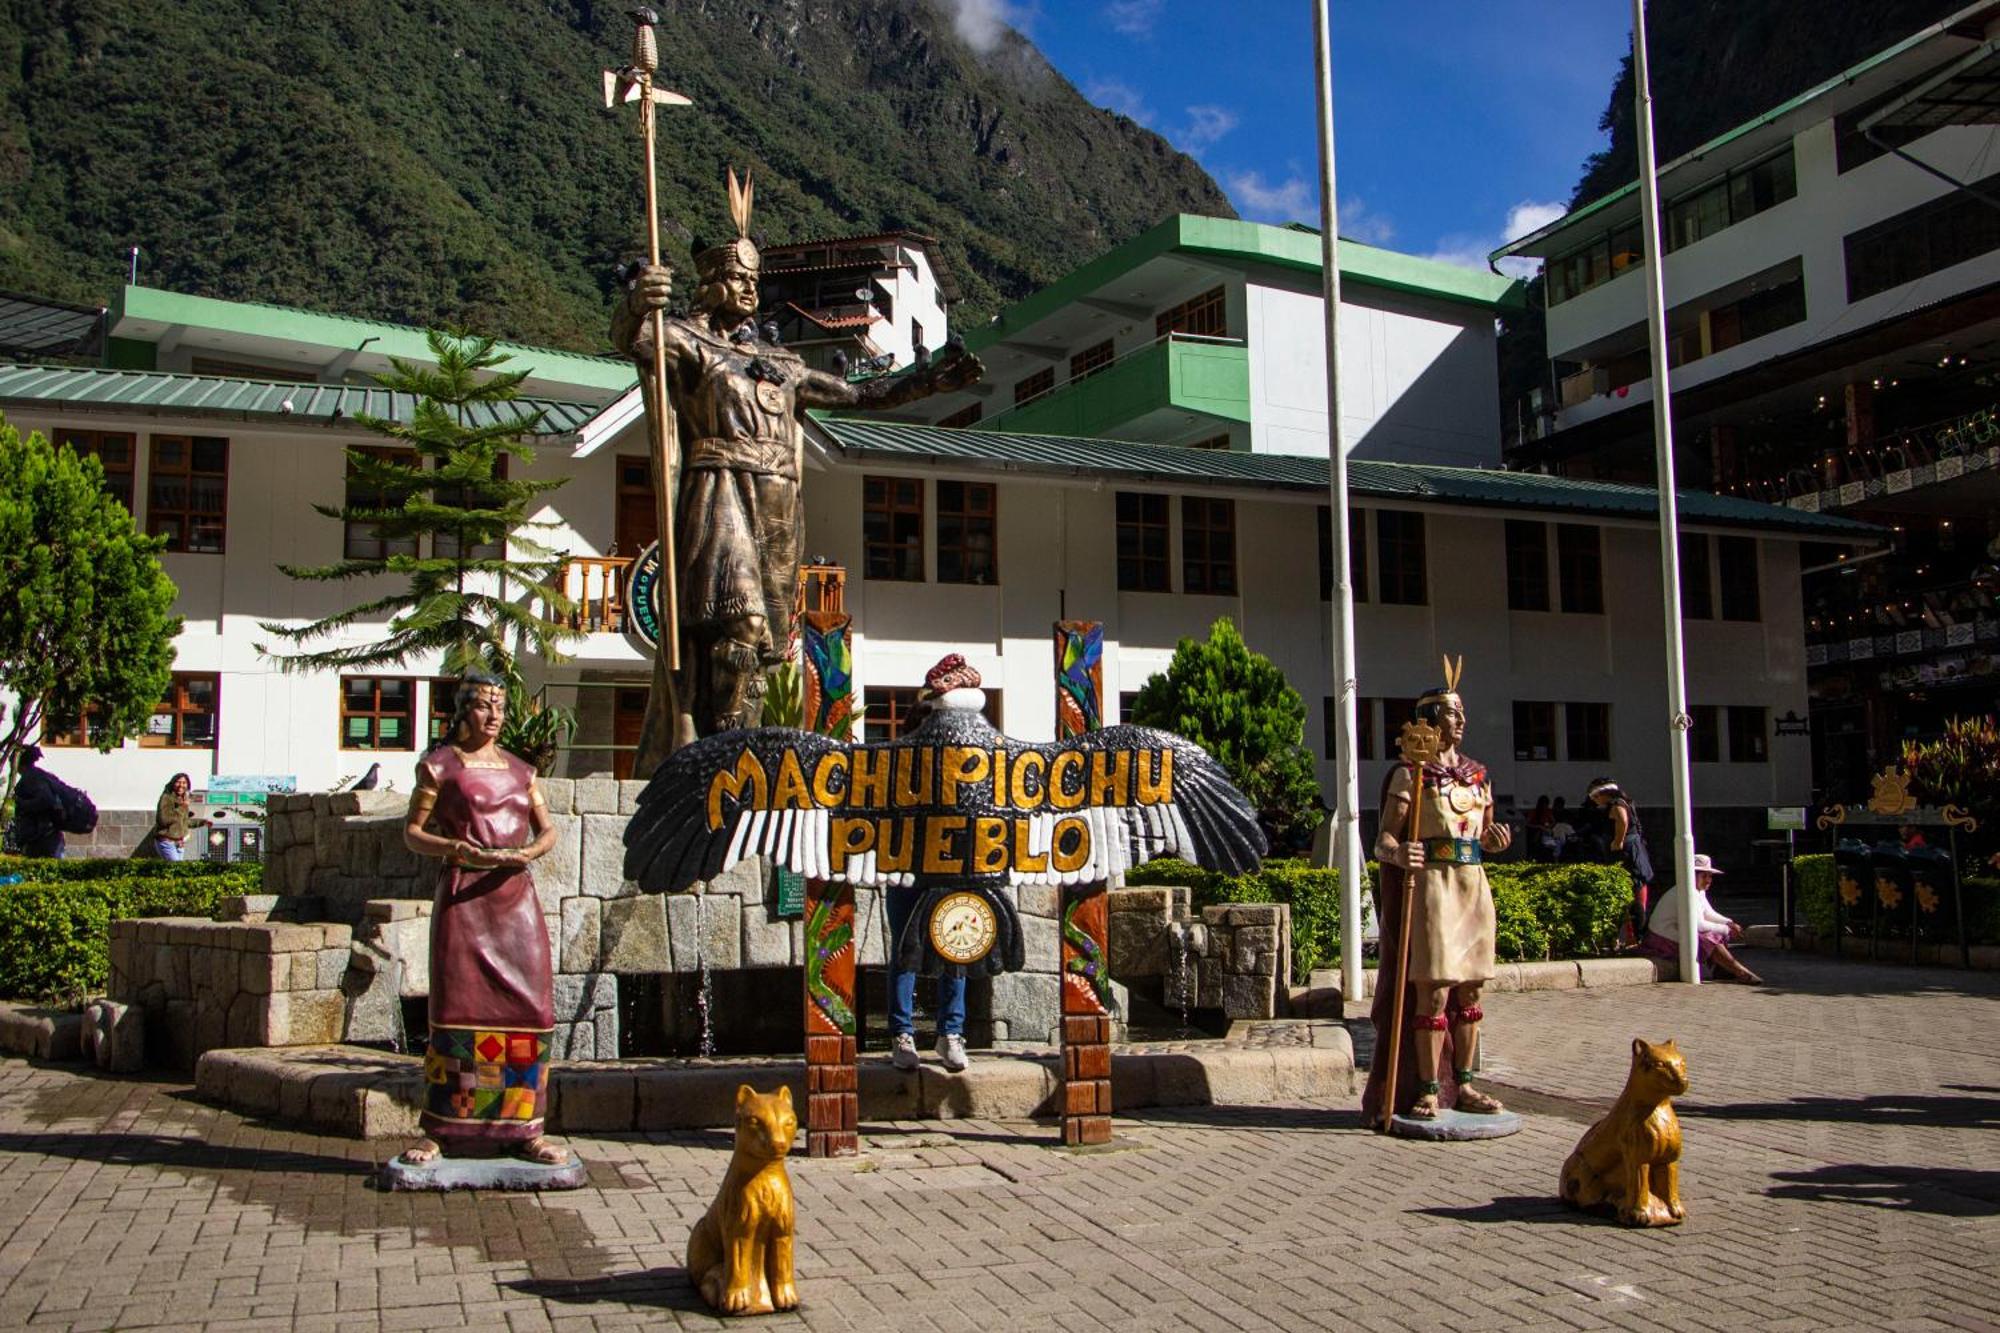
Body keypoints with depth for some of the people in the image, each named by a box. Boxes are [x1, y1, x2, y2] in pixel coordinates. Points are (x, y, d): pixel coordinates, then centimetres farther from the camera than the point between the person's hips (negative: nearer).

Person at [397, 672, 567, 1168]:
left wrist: (528, 852, -7)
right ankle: (440, 1131, 2)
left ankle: (525, 1129, 4)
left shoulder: (519, 769, 17)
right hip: (462, 894, -3)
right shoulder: (439, 764, 6)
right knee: (457, 1007, -7)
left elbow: (548, 830, 15)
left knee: (529, 1009, -2)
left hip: (515, 895, 4)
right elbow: (413, 832, 3)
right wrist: (456, 848, -15)